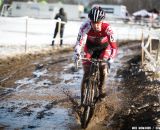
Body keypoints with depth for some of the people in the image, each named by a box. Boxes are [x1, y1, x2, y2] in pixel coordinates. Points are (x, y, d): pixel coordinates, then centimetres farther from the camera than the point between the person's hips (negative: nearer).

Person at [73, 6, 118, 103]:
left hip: (104, 46, 0)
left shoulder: (107, 28, -36)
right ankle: (84, 95, 2)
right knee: (87, 70, -8)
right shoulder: (86, 26, -35)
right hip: (90, 46, 1)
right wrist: (77, 53, -57)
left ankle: (102, 90, 7)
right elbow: (79, 42, -38)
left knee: (103, 67, -16)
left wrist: (111, 58, -55)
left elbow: (114, 46, -38)